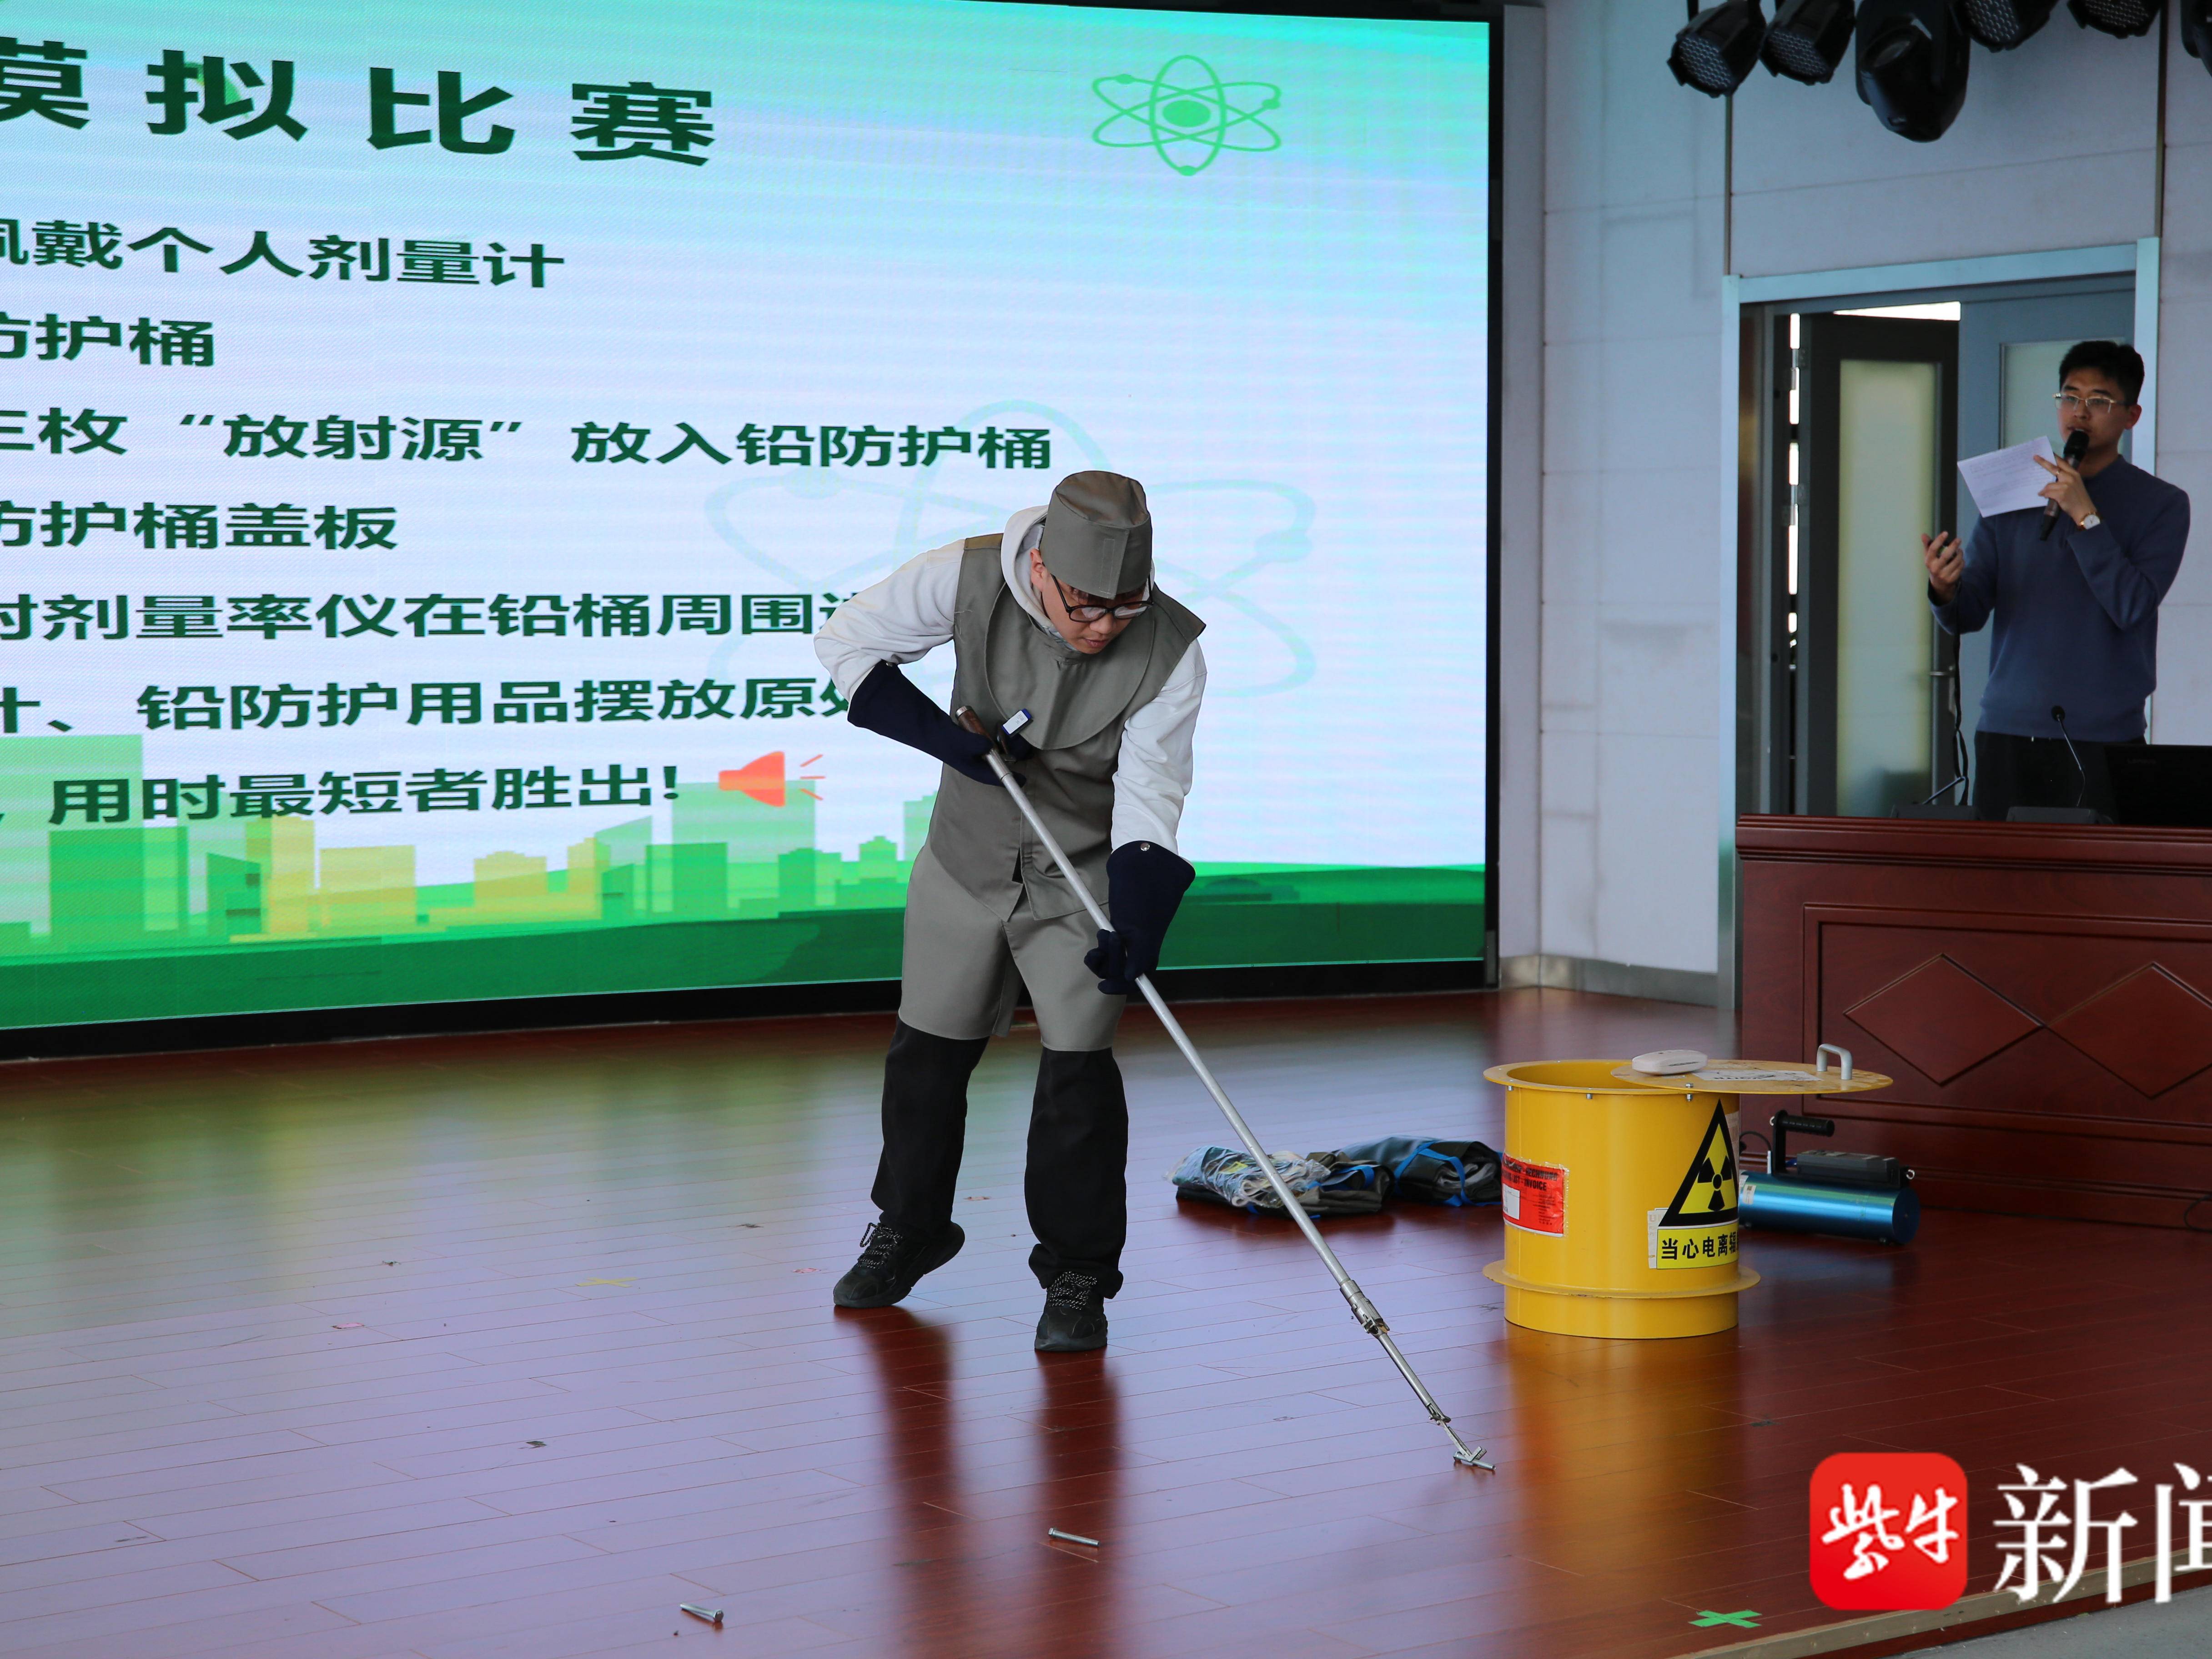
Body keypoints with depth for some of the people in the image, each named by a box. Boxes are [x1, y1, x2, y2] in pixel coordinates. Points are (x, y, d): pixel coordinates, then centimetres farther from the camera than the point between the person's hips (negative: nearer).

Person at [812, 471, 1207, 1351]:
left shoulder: (1172, 647, -23)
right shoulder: (968, 578, -22)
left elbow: (1149, 792, -22)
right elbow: (845, 642, -9)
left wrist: (1138, 922, -35)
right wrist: (945, 736, -20)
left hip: (1084, 876, -2)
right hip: (967, 858, 2)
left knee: (1078, 1068, -9)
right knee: (927, 1050, 14)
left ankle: (1077, 1276, 6)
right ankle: (907, 1230, 36)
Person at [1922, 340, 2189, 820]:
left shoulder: (2161, 504, 4)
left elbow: (2131, 606, -10)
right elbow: (1970, 613, 5)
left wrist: (2086, 517, -15)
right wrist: (1946, 590, -18)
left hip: (2104, 735, -2)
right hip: (2009, 732, 2)